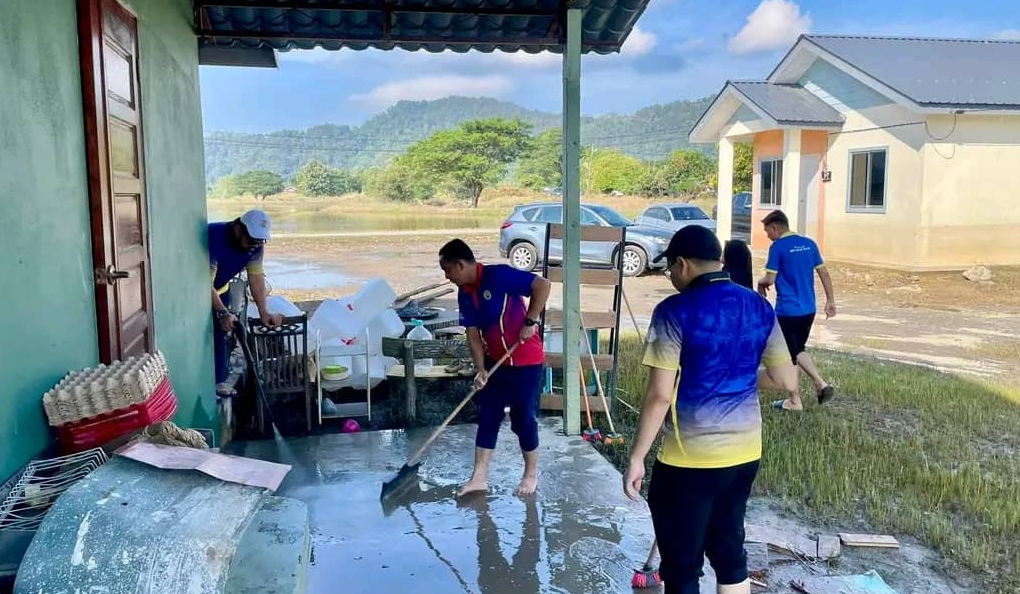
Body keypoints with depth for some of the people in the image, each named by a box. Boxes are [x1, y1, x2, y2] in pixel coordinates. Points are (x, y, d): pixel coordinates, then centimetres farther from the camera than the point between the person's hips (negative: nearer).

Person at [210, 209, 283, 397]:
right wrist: (223, 313, -47)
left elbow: (256, 276, -16)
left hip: (220, 289, 6)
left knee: (223, 334, 4)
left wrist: (264, 312, -23)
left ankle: (219, 381, 14)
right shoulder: (214, 238, -37)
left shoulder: (255, 243, -17)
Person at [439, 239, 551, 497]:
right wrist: (480, 370, -8)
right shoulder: (464, 294, 2)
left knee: (523, 418, 3)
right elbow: (473, 334, 2)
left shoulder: (499, 275, -21)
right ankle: (479, 477, 20)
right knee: (487, 417, 9)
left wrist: (530, 322, -23)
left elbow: (543, 285, -24)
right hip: (496, 362, 7)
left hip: (526, 361, -7)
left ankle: (531, 474, 22)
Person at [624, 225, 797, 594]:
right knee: (729, 550, 22)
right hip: (745, 452, 6)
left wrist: (636, 458, -10)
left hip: (690, 459, -6)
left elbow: (660, 395, -18)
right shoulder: (760, 308, 3)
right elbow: (786, 380, 7)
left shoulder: (675, 311, -15)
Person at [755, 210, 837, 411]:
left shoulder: (777, 247, -12)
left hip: (787, 310, -7)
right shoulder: (809, 243, 7)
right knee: (798, 350, 22)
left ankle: (794, 401, 14)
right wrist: (830, 300, 14)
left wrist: (760, 283, 7)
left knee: (788, 355, 6)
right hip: (809, 309, 7)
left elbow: (770, 279, -15)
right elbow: (824, 273, 9)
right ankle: (821, 384, 7)